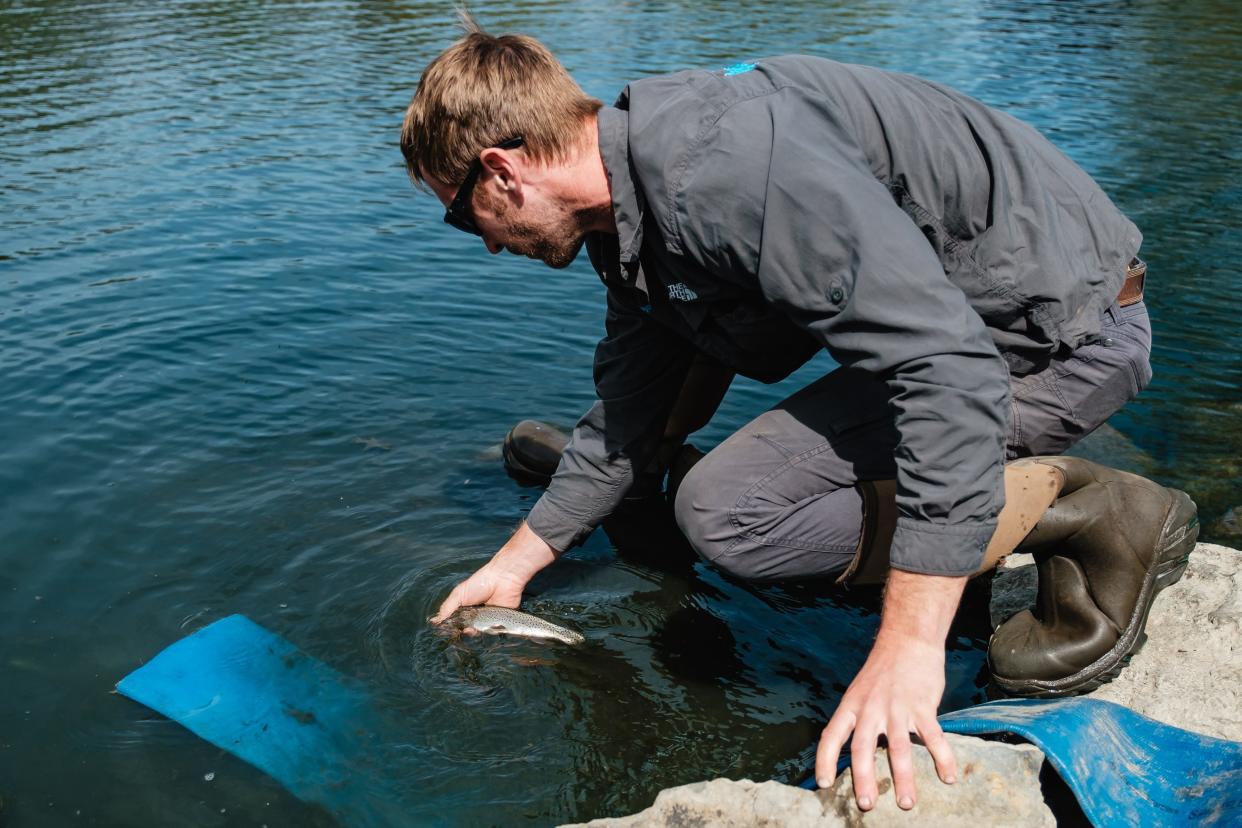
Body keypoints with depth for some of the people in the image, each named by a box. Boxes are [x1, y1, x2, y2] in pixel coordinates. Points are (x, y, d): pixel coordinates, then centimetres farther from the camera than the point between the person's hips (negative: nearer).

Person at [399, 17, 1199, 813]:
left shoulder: (721, 165, -29)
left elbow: (949, 365, -34)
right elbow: (634, 415, 15)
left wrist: (910, 644, -35)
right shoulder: (626, 215, 5)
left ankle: (1095, 515, -13)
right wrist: (516, 562, 19)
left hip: (1065, 328, -9)